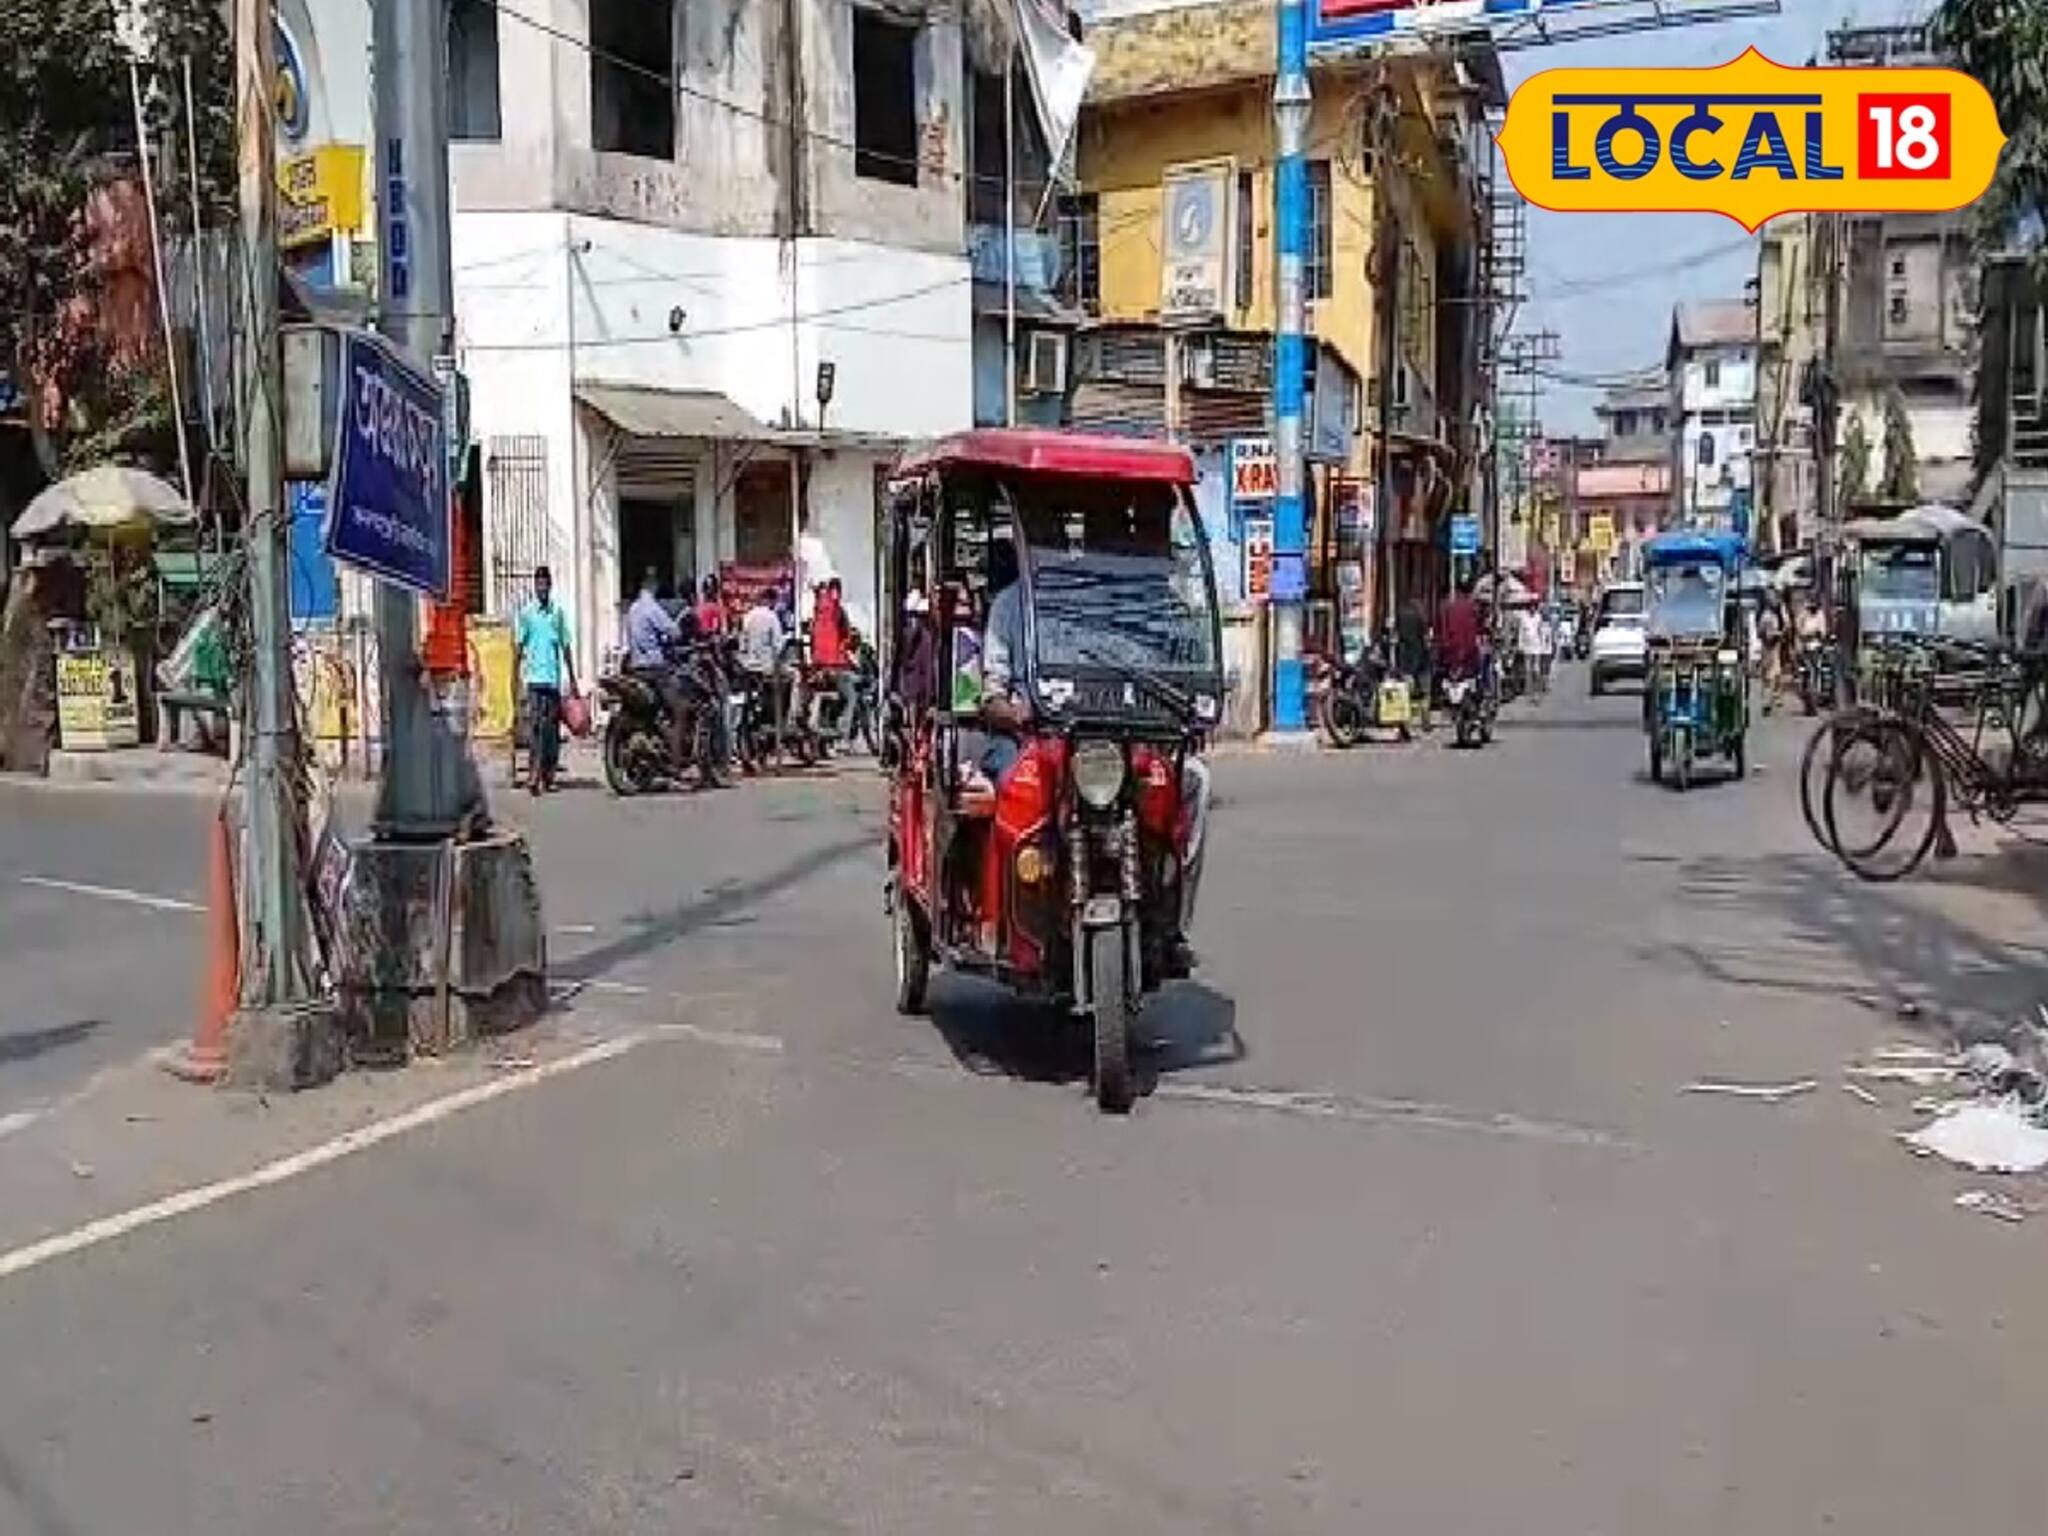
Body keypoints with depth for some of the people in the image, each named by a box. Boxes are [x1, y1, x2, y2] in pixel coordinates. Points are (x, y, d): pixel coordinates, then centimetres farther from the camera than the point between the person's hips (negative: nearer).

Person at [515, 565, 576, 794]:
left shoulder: (557, 612, 11)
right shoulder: (526, 612, 4)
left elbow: (566, 646, 15)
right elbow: (518, 645, 4)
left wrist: (572, 679, 14)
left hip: (555, 678, 3)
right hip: (535, 677, -3)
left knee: (553, 726, 6)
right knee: (535, 724, -11)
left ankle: (549, 774, 14)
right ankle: (534, 773, -15)